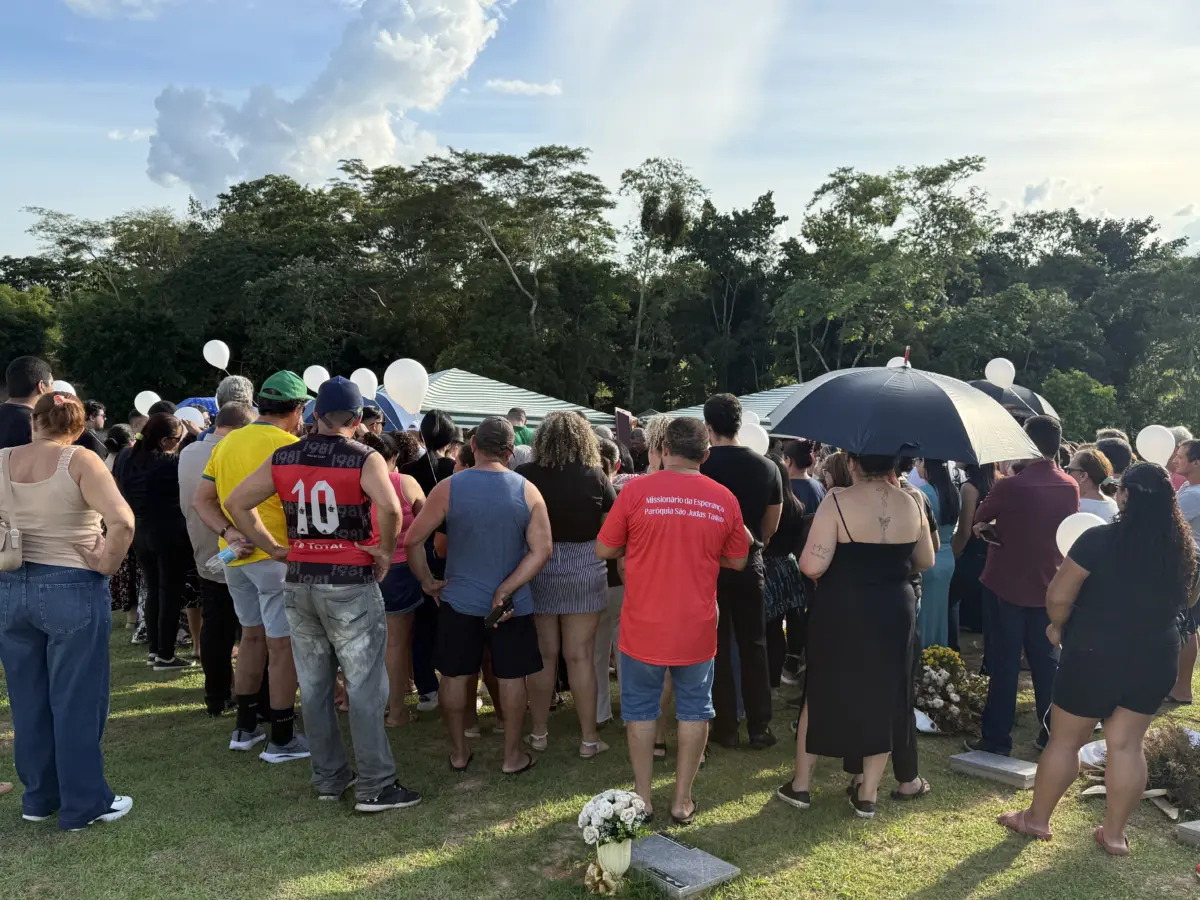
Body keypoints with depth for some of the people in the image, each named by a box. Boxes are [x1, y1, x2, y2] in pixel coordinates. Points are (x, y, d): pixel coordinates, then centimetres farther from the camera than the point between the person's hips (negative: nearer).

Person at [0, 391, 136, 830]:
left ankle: (38, 797, 31)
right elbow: (122, 521, -25)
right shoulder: (80, 461, -13)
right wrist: (107, 564, -11)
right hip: (72, 590, -5)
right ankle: (83, 805, 16)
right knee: (76, 701, 5)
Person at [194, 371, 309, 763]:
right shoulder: (290, 446, -14)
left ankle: (245, 727, 29)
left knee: (252, 635, 20)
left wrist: (229, 532, -6)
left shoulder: (227, 442, 8)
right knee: (283, 644, 1)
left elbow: (202, 500, 5)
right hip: (276, 555, -7)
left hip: (236, 555, 7)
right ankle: (282, 739, 9)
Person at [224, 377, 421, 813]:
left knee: (314, 687, 13)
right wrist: (385, 551, -12)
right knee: (365, 688, 2)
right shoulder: (365, 459, -11)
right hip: (350, 585, -5)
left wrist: (273, 548, 8)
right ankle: (374, 786, 7)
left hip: (299, 583, 5)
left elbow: (236, 503, 6)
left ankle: (329, 778, 24)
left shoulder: (283, 458, 5)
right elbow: (390, 507, -28)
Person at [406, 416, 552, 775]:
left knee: (455, 675, 14)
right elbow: (542, 550, -12)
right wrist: (506, 590, -13)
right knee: (511, 677, 12)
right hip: (513, 604, 0)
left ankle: (459, 753, 27)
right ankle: (512, 756, 22)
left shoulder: (448, 488, -9)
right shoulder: (527, 491, -7)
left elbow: (413, 539, -7)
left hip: (459, 600, 0)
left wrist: (427, 581, 5)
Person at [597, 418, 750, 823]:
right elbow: (737, 561, 6)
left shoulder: (637, 490, -12)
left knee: (641, 709, 14)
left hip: (643, 626, -1)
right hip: (697, 627, 1)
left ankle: (643, 798, 22)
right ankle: (682, 800, 22)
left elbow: (604, 550, -5)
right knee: (694, 710, 14)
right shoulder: (724, 499, -5)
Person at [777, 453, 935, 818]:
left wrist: (844, 566, 0)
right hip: (894, 612, 3)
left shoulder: (838, 502, -16)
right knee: (882, 699, 14)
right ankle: (867, 794, 23)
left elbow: (812, 565, -22)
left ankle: (800, 785, 24)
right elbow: (925, 562, 10)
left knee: (821, 693, 14)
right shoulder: (912, 504, -2)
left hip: (840, 612, -3)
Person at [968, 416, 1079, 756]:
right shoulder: (1070, 487, -2)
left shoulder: (1010, 486, -20)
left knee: (1003, 664, 3)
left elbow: (980, 518, -4)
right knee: (1046, 663, 14)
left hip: (1005, 585, -5)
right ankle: (1052, 734, 23)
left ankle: (997, 738, 9)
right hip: (1048, 587, 5)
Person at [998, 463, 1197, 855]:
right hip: (1156, 658, 5)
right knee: (1126, 745, 14)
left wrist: (1058, 626, 2)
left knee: (1064, 740, 10)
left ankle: (1037, 818, 24)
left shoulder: (1099, 540, -19)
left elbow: (1058, 597, -17)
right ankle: (1114, 832, 23)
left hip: (1096, 655, -5)